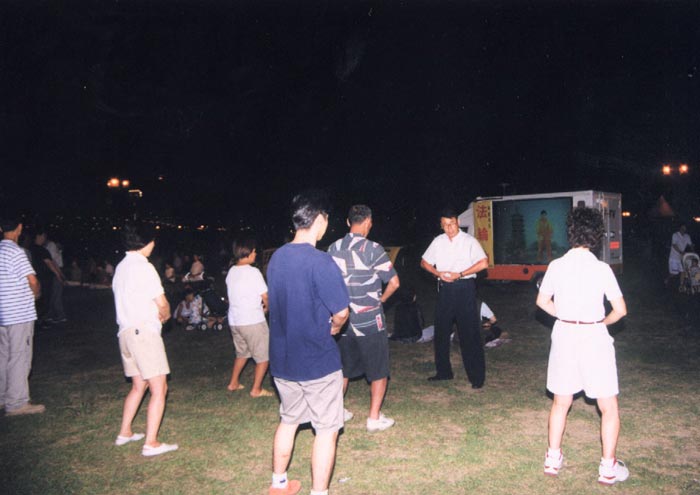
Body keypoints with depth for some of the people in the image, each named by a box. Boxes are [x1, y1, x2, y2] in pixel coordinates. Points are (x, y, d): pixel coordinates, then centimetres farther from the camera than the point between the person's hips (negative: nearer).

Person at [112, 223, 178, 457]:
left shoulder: (121, 266, 14)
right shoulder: (143, 266, -13)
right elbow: (162, 303, -13)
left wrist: (157, 314, 7)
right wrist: (165, 314, 10)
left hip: (125, 331, 9)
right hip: (144, 332, -9)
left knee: (139, 385, 22)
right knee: (159, 389, -4)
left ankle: (125, 433, 29)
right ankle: (151, 443, -4)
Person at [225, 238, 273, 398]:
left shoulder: (231, 272, 7)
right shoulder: (253, 272, -15)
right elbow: (265, 296, -13)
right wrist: (266, 308, 9)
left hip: (234, 320, 8)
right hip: (253, 321, -8)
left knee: (242, 353, 26)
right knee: (263, 356, 6)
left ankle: (234, 383, 32)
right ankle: (256, 389, 8)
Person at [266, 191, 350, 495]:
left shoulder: (276, 258, 1)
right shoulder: (320, 261, -21)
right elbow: (341, 312, -18)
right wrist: (334, 327, 5)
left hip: (281, 358, 7)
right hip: (318, 361, -7)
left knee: (288, 420, 23)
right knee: (326, 429, 8)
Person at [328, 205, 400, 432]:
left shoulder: (333, 249, 0)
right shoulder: (373, 249, -14)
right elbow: (393, 282, -11)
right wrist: (381, 299, 6)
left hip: (343, 319, 5)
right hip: (370, 321, -5)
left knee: (344, 368, 20)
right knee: (379, 371, 10)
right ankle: (374, 418, 13)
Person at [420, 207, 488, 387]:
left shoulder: (469, 241, -5)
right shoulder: (438, 242, 9)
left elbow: (483, 263, -15)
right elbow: (424, 262, 16)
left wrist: (460, 274, -16)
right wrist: (438, 273, -3)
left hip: (465, 287, -5)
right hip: (445, 288, 5)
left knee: (469, 333, -3)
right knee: (441, 331, 11)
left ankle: (477, 376, 6)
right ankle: (443, 371, 26)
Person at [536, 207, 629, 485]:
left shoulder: (556, 266, -3)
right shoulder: (601, 269, -11)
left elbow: (542, 301, 7)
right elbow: (620, 310, -8)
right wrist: (602, 322, 10)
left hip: (564, 335, 4)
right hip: (594, 338, -3)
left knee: (561, 402, 18)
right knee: (608, 407, 12)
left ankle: (553, 459, 25)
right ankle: (608, 468, 17)